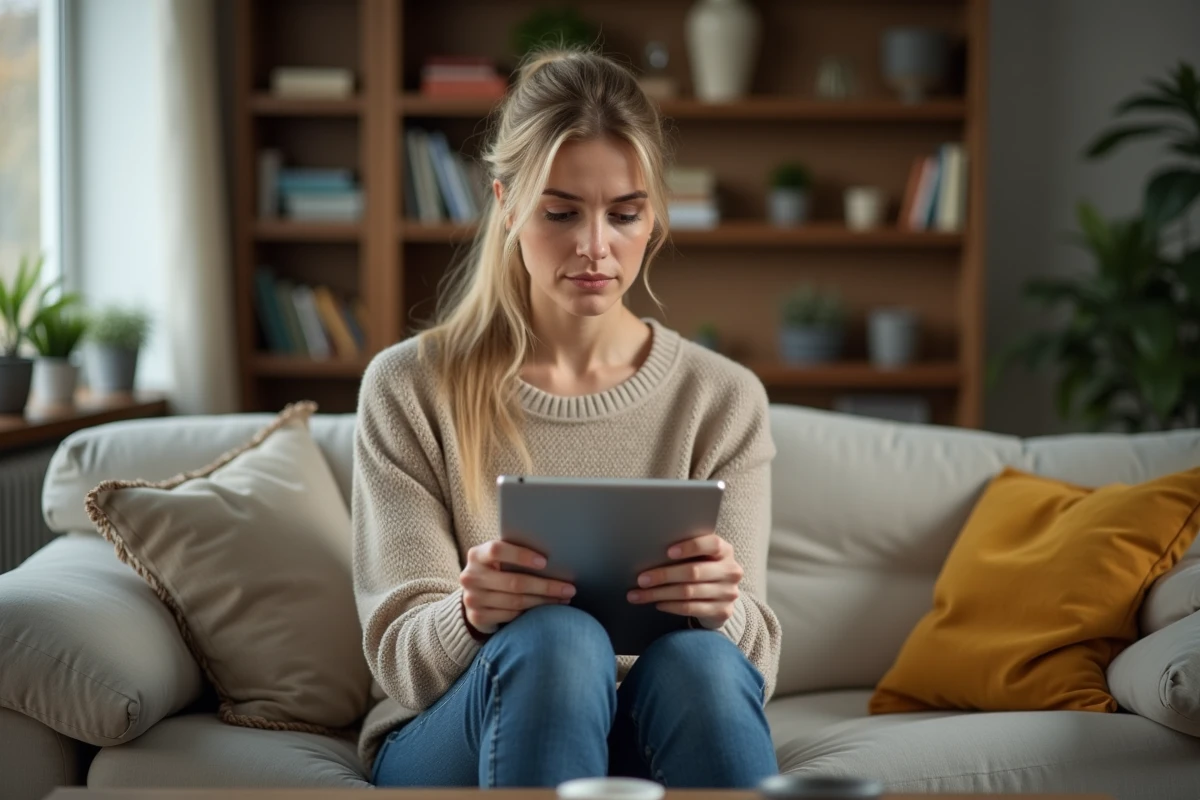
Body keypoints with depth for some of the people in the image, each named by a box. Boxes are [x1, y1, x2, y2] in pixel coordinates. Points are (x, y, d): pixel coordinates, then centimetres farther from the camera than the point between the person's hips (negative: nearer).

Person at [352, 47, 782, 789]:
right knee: (556, 640, -35)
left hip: (651, 742, 1)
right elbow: (401, 656, -4)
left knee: (696, 660, -34)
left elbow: (753, 662, -2)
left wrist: (723, 611, -27)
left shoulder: (724, 399, 4)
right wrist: (473, 616, -29)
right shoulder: (410, 390, 0)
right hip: (445, 746, -1)